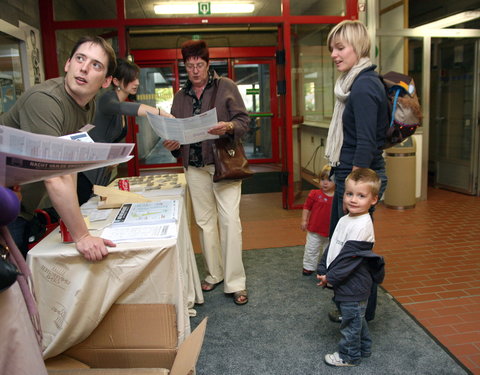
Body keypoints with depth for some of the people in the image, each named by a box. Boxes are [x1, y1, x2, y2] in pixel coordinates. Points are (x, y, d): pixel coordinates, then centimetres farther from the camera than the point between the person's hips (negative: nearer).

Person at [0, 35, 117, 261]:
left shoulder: (89, 107, 1)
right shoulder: (43, 100, -26)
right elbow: (55, 178, -31)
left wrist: (71, 214, 2)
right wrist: (81, 237, -30)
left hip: (24, 208, 8)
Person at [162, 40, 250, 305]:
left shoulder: (226, 86, 1)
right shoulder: (181, 96, 13)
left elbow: (244, 121, -3)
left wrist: (228, 127, -24)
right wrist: (172, 145, -5)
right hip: (195, 166, 4)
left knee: (229, 219, -8)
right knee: (204, 221, 9)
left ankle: (235, 282, 2)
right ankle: (214, 273, 25)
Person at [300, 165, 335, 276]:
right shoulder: (315, 194, -9)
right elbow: (307, 207, -3)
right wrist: (304, 220, -9)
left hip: (330, 232, 1)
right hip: (314, 230, -1)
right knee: (311, 250, 11)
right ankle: (309, 267, 29)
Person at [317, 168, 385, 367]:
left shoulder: (362, 226, -24)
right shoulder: (345, 220, 4)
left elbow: (349, 257, -24)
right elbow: (332, 247, 9)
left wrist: (330, 277, -17)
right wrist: (322, 270, 2)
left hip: (353, 285, -9)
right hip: (345, 283, 9)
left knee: (351, 320, 10)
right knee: (356, 318, 25)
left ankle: (349, 356, 29)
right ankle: (363, 348, 44)